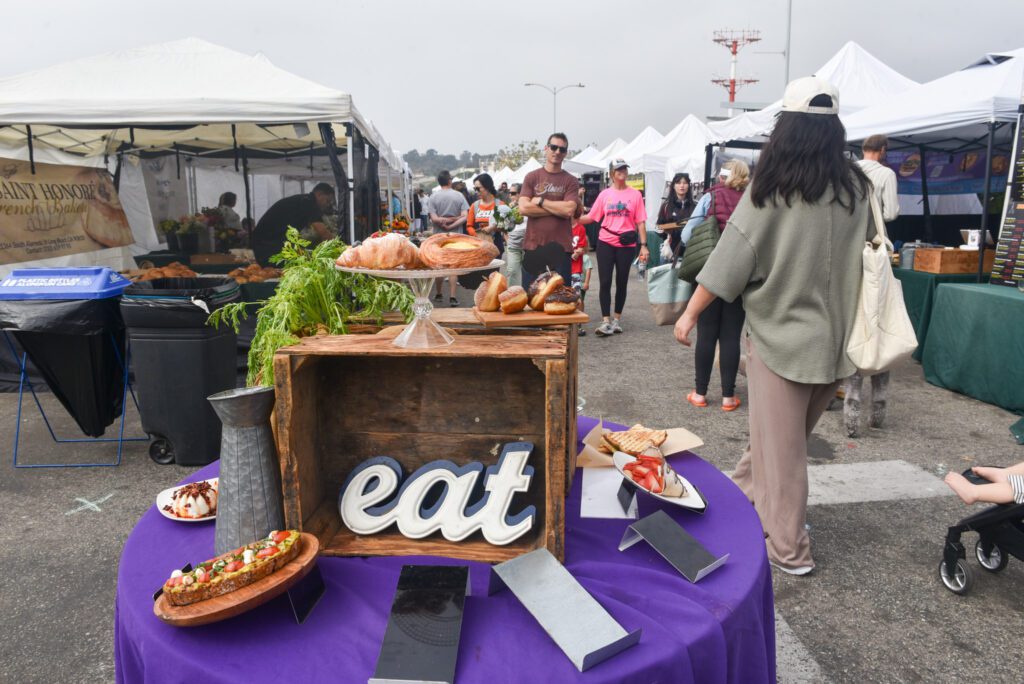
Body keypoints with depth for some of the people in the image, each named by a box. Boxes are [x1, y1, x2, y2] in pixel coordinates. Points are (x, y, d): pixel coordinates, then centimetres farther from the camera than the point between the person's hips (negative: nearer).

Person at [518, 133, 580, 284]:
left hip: (560, 246, -1)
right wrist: (558, 209, -8)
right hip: (533, 245, 1)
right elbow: (523, 208, -8)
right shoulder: (531, 177, 6)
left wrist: (540, 201, -7)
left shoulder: (570, 181, 3)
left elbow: (569, 210, -12)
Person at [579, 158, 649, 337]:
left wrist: (643, 245, -6)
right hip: (605, 243, 0)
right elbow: (591, 217, 5)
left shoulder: (635, 194, 1)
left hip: (627, 245, 0)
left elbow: (640, 222, 0)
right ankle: (606, 321, 0)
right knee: (604, 282, -3)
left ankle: (616, 319, 22)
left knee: (621, 282, 9)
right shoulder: (605, 194, 4)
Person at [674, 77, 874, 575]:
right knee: (787, 437, 21)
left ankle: (788, 549, 15)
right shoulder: (856, 188, 2)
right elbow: (864, 255, 12)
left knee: (780, 447, 6)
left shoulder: (771, 192, -12)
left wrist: (690, 312, -3)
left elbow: (731, 259, -11)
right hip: (834, 337, 6)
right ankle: (744, 493, 40)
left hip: (781, 334, -5)